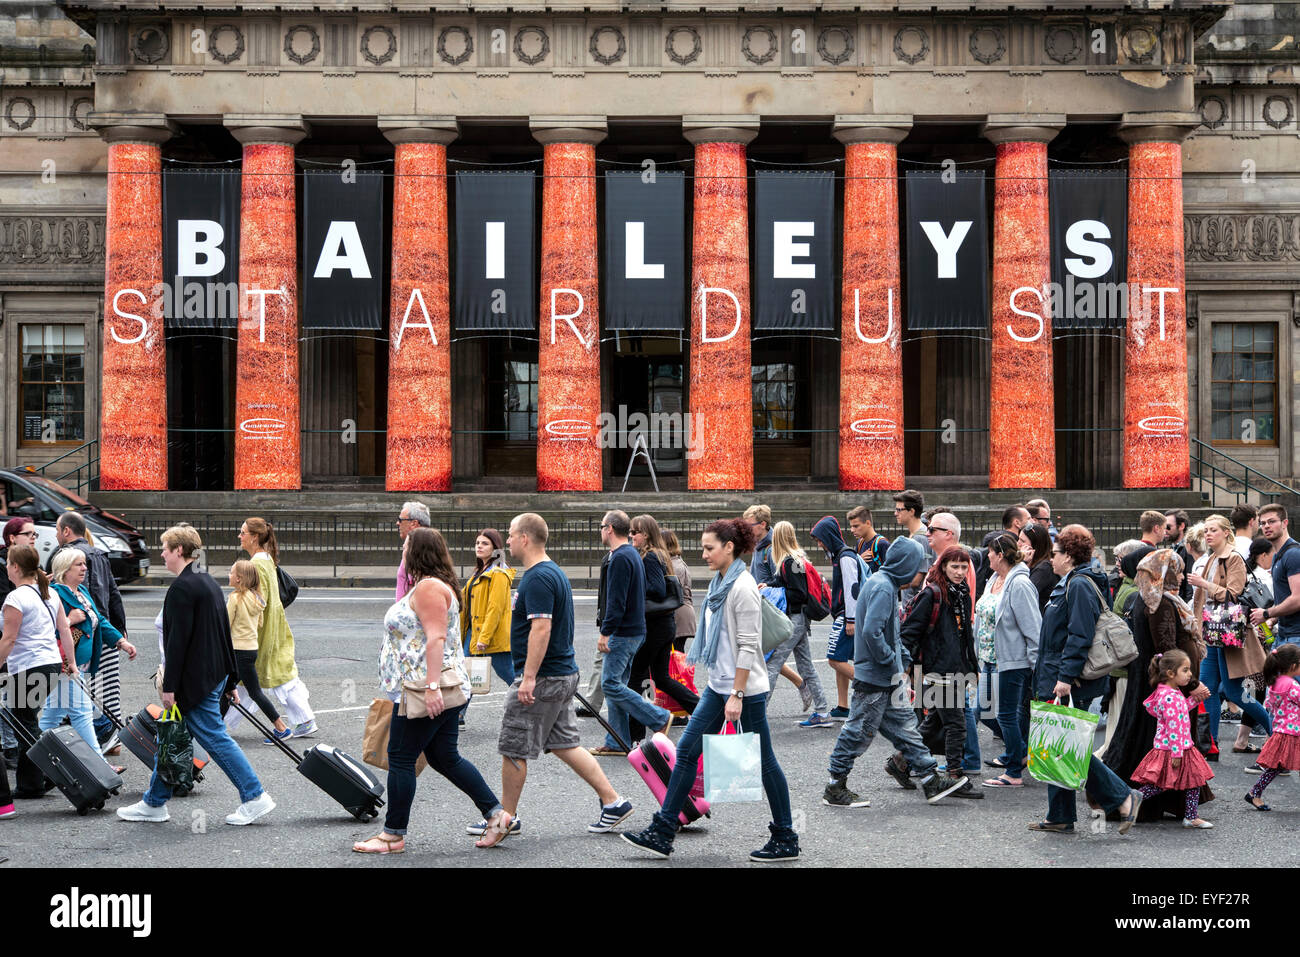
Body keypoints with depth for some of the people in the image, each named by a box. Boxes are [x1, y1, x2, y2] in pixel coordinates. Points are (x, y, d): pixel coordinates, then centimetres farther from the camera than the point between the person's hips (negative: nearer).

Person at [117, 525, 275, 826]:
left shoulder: (182, 587, -16)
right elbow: (224, 634, 17)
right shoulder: (208, 582, 14)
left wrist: (169, 685, -16)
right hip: (215, 674, 10)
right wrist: (231, 679, 20)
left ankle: (255, 797, -1)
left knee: (215, 737, -4)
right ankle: (154, 803, 21)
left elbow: (178, 640, -19)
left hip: (195, 680, -10)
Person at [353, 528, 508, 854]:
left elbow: (436, 637, -23)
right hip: (441, 691, 10)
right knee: (445, 758, 13)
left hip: (425, 689, -10)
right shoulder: (429, 586, 19)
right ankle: (496, 814, 13)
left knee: (401, 758, -1)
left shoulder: (429, 587, -15)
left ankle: (393, 835, 7)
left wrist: (431, 687, -28)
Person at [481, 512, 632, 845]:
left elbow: (541, 629, -25)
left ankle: (506, 819, 13)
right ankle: (613, 802, 12)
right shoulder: (553, 572, 15)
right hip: (564, 674, 10)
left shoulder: (538, 578, -18)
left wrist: (529, 677, -25)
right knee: (565, 744, 13)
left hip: (542, 679, -10)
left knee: (513, 749, 1)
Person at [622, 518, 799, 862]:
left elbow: (749, 646, -19)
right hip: (718, 685, 9)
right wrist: (724, 689, 20)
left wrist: (737, 695, -21)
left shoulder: (743, 587, -17)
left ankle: (786, 840, 15)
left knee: (763, 762, 2)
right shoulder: (719, 583, 11)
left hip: (746, 689, -9)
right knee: (686, 751, 6)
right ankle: (661, 833, 10)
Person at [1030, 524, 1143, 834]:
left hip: (1071, 685, -10)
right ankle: (1059, 818, 16)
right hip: (1058, 682, 10)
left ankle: (1123, 798, -2)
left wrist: (1066, 677, -25)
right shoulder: (1069, 584, 18)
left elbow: (1080, 637, -22)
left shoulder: (1080, 586, -14)